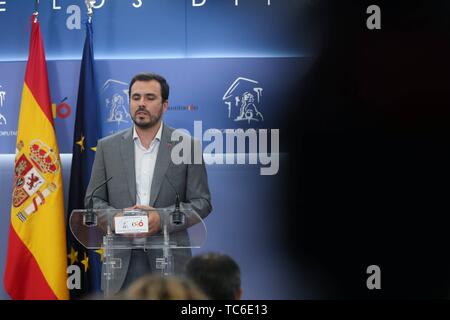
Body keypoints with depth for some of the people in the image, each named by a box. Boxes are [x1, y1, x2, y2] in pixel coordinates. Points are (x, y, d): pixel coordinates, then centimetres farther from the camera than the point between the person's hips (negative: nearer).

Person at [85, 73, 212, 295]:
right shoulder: (108, 147, 9)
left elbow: (202, 202, 2)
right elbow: (93, 200, 11)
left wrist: (162, 218, -14)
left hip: (170, 259, -1)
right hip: (121, 260, 1)